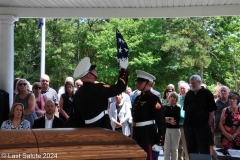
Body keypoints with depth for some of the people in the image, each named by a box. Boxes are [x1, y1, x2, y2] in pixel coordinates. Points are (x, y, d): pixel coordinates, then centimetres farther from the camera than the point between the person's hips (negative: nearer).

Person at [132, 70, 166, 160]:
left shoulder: (153, 99, -11)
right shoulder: (138, 98, 13)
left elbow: (161, 122, -15)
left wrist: (159, 142, -19)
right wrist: (133, 138, 20)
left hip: (149, 138, -8)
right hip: (138, 137, 8)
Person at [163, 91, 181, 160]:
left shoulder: (178, 108, 6)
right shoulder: (164, 107, 6)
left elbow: (177, 118, -6)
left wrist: (168, 118, -8)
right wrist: (169, 121, -16)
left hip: (175, 129, 0)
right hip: (166, 129, 0)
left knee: (174, 148, 7)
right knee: (166, 148, 1)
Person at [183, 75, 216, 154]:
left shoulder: (207, 93, -2)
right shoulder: (188, 94, 11)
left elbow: (211, 110, -5)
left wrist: (210, 124, -9)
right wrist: (185, 122, 8)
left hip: (203, 126, -5)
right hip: (189, 125, 5)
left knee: (204, 150, 0)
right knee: (191, 149, 12)